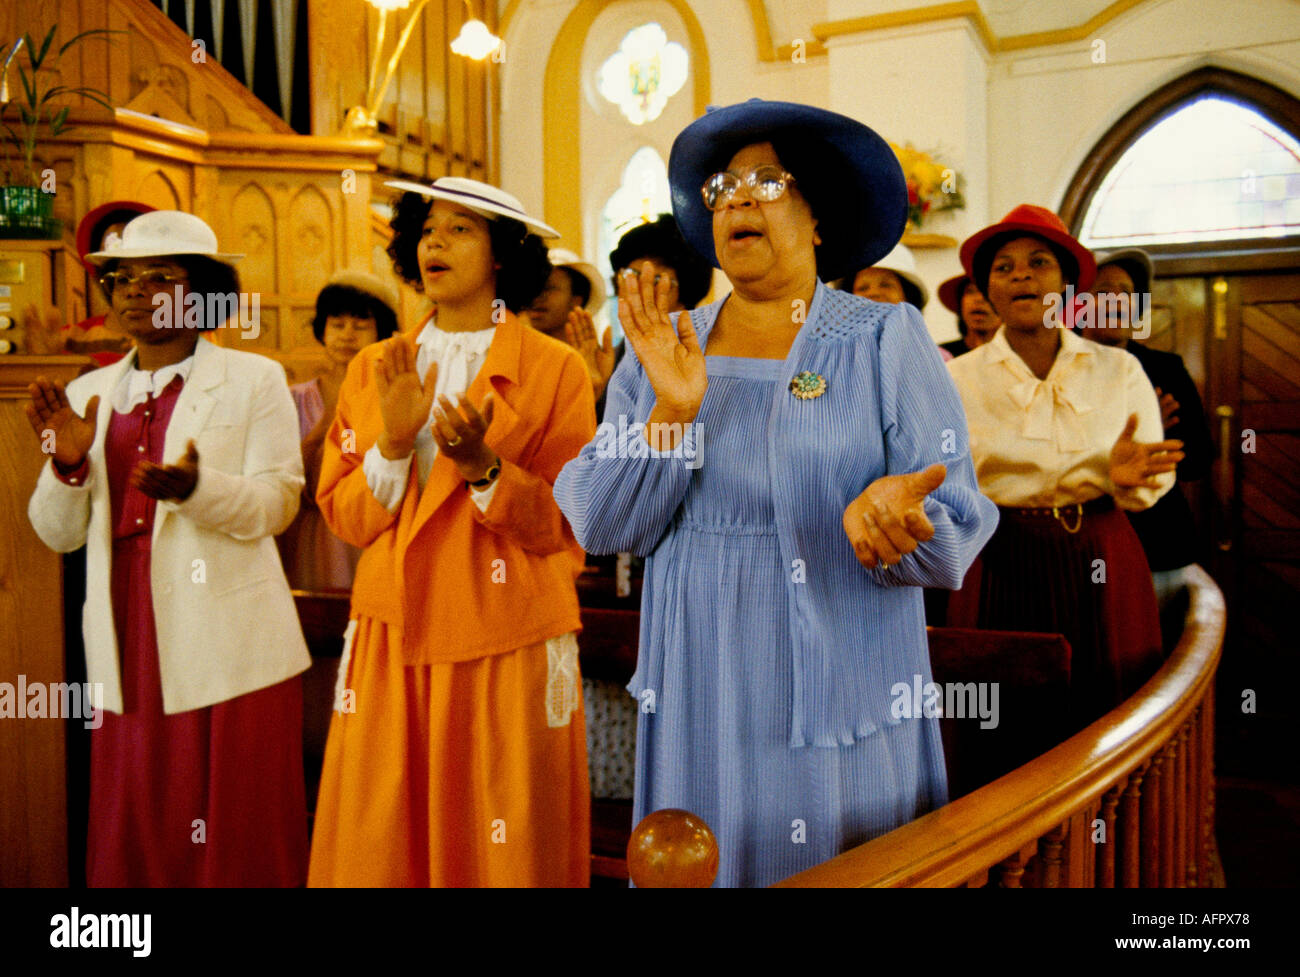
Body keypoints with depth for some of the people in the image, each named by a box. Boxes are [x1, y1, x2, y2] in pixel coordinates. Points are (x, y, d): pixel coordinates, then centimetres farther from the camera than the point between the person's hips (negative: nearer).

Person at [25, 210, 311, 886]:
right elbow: (58, 534, 12)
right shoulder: (88, 394, 14)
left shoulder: (254, 380, 2)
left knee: (236, 832, 1)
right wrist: (66, 463, -7)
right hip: (128, 649, 4)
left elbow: (275, 504, -7)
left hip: (228, 648, -4)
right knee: (131, 838, 9)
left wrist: (194, 488, -26)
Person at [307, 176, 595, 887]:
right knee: (379, 842, 7)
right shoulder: (374, 368, 11)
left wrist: (482, 467, -20)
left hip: (505, 647, -3)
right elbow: (342, 515, 5)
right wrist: (393, 444, -12)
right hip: (393, 638, 3)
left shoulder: (554, 369, -1)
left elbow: (568, 527, -6)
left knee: (503, 843, 4)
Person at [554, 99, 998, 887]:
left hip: (845, 710, -2)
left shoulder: (888, 340, -3)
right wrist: (668, 414, -16)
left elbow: (957, 534, -9)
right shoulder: (665, 347, 5)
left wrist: (894, 515, -31)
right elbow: (601, 527, -2)